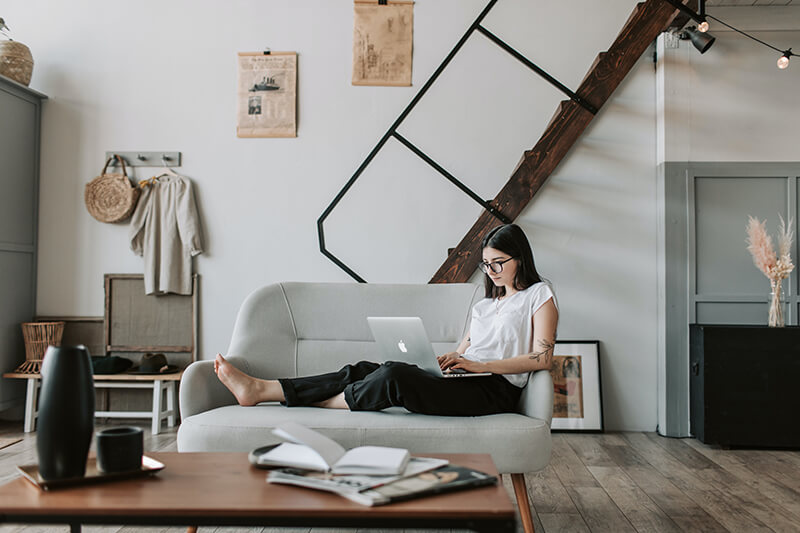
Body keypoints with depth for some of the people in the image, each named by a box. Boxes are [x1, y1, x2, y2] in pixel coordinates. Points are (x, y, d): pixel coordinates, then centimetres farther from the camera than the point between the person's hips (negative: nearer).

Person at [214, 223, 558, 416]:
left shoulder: (539, 295, 6)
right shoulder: (486, 304, 29)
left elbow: (542, 357, -7)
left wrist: (481, 365, -13)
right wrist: (449, 358, -2)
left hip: (497, 389, -7)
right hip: (465, 383, 7)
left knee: (395, 376, -30)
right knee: (365, 370, -11)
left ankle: (318, 404, -11)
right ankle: (259, 389, -15)